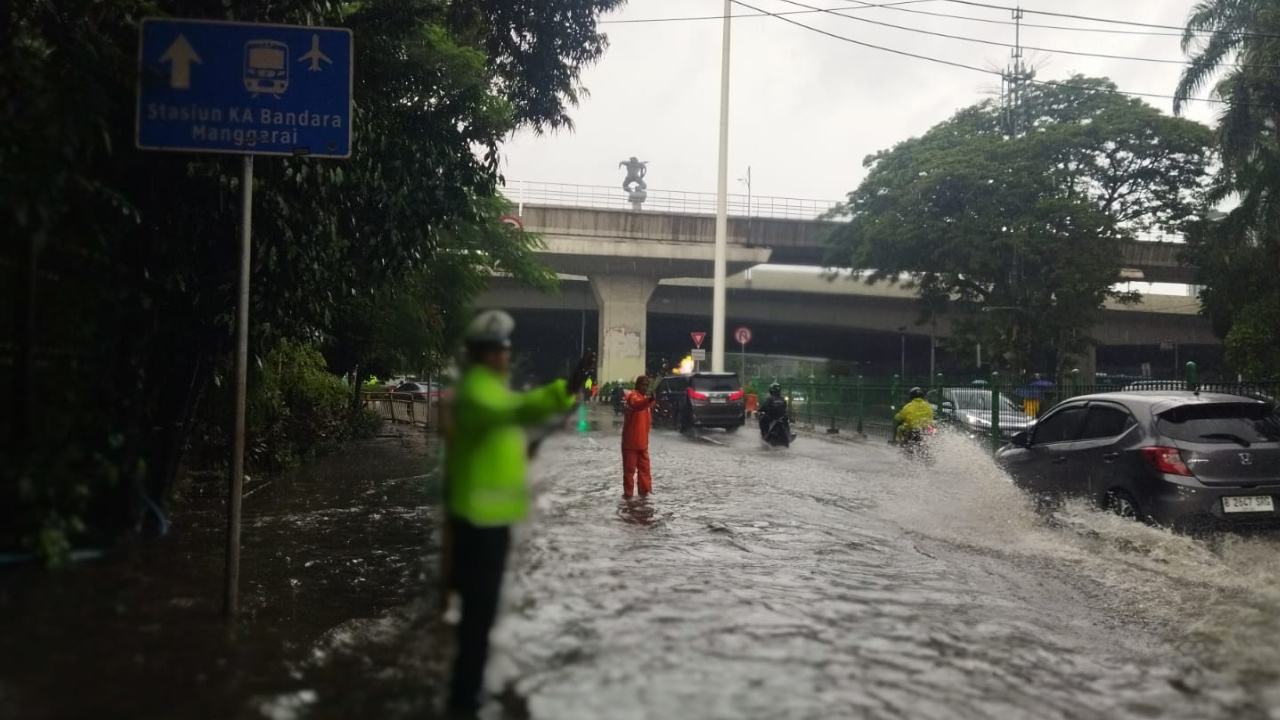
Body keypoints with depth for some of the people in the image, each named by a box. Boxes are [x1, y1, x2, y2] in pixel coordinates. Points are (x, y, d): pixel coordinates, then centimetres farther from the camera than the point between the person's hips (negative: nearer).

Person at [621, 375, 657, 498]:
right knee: (629, 468, 3)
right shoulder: (633, 396, -15)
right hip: (630, 440, -7)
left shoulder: (645, 398, 13)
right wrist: (650, 400, -60)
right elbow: (636, 404, -43)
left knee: (644, 466, 13)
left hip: (642, 440, 7)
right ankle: (628, 492, 10)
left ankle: (644, 489, 20)